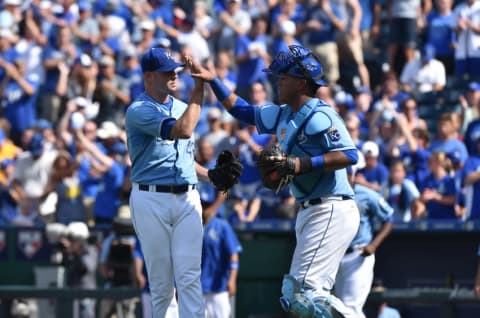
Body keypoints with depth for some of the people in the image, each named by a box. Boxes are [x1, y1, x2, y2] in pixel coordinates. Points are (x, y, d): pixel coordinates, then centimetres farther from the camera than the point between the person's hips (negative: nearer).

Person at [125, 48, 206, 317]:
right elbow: (183, 130, -22)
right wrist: (199, 90, -17)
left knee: (189, 276, -7)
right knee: (161, 279, 0)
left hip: (187, 198, 5)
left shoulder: (182, 108, 15)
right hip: (151, 199, -5)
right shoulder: (139, 111, -8)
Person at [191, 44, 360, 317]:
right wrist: (213, 80, 23)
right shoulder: (283, 116, 15)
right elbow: (243, 111, 29)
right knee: (295, 296, 10)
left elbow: (349, 155, -22)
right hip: (310, 213, 10)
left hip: (331, 211, -10)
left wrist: (302, 165, -24)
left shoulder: (318, 116, -13)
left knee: (305, 292, -19)